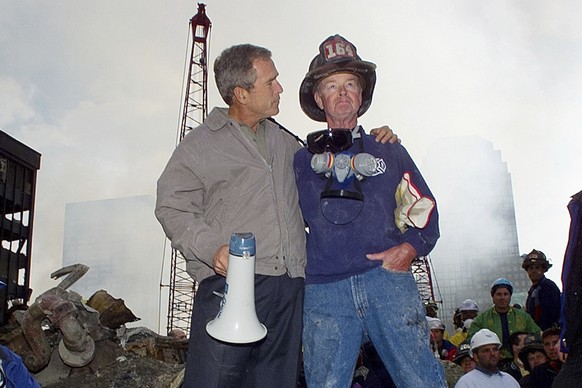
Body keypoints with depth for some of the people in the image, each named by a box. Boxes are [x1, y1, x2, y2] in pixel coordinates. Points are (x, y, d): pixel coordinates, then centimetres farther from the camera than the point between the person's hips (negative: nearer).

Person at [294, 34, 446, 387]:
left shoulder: (389, 150, 17)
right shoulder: (303, 160, 17)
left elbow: (423, 207, 15)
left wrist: (410, 248, -3)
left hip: (388, 279, 0)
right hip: (324, 290, 1)